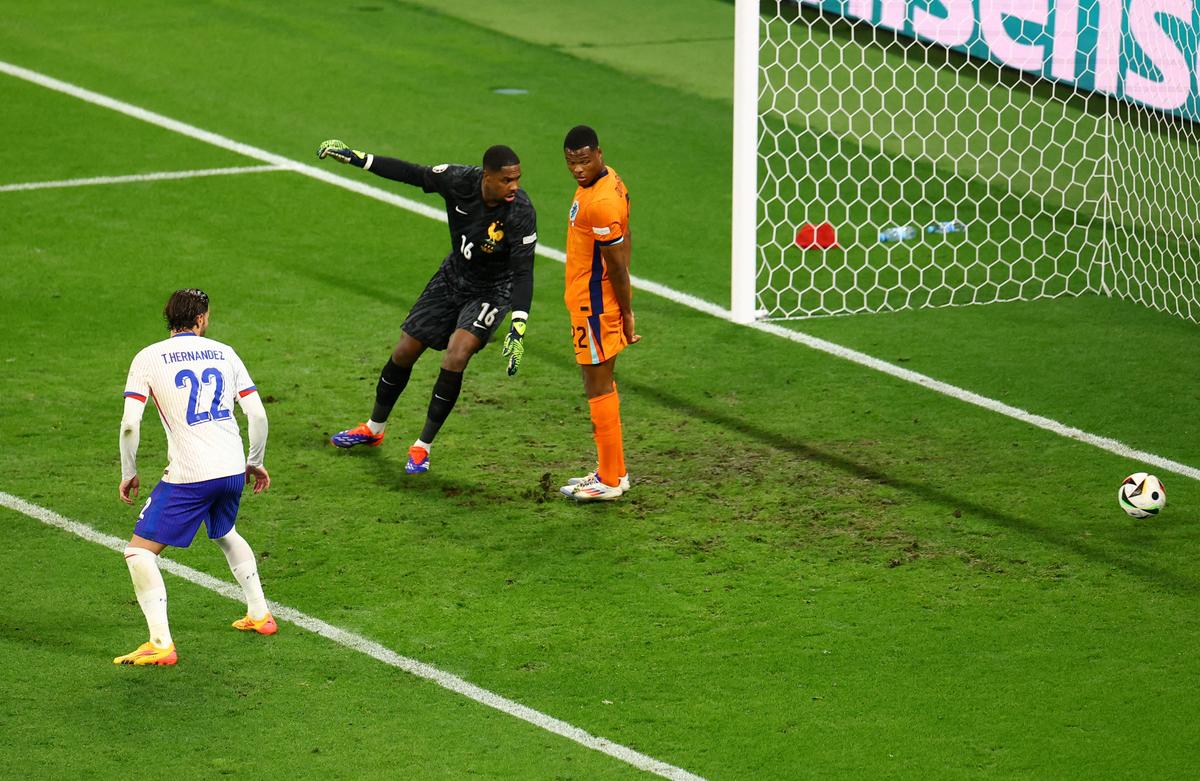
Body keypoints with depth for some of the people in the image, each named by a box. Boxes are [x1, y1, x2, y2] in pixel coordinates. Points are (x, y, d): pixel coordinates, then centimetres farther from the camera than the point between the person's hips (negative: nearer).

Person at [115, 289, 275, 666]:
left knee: (140, 551, 0)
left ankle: (161, 643, -11)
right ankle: (259, 614, 39)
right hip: (232, 468, 5)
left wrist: (128, 473, 4)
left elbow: (130, 423, -9)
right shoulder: (223, 353, 9)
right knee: (225, 534, 34)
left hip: (189, 476, -5)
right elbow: (257, 415, 7)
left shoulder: (148, 358, -1)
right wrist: (255, 462, 22)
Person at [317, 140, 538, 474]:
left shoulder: (521, 213, -31)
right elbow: (413, 174, -7)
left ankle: (423, 447, -5)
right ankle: (373, 429, 37)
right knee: (404, 352, 10)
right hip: (453, 276, 4)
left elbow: (523, 273, -29)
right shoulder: (460, 181, -23)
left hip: (491, 291, -4)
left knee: (456, 356, -24)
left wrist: (518, 328, -39)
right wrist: (357, 158, -4)